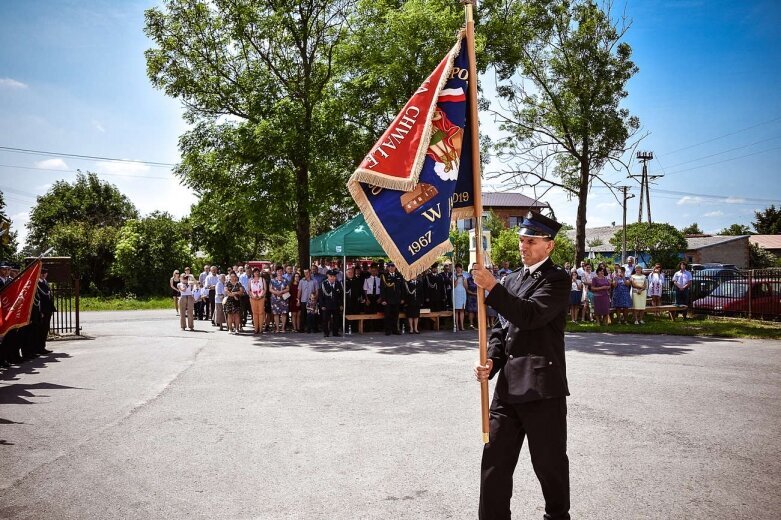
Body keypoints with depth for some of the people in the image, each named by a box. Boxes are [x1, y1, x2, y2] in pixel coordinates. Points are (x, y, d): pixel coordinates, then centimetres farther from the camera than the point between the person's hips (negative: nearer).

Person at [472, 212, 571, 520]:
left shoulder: (557, 279, -4)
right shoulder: (512, 279, 17)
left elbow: (531, 315, -20)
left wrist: (492, 288, -22)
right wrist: (491, 361, 0)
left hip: (543, 386, -6)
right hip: (508, 385, 6)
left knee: (549, 462, 9)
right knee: (494, 461, 9)